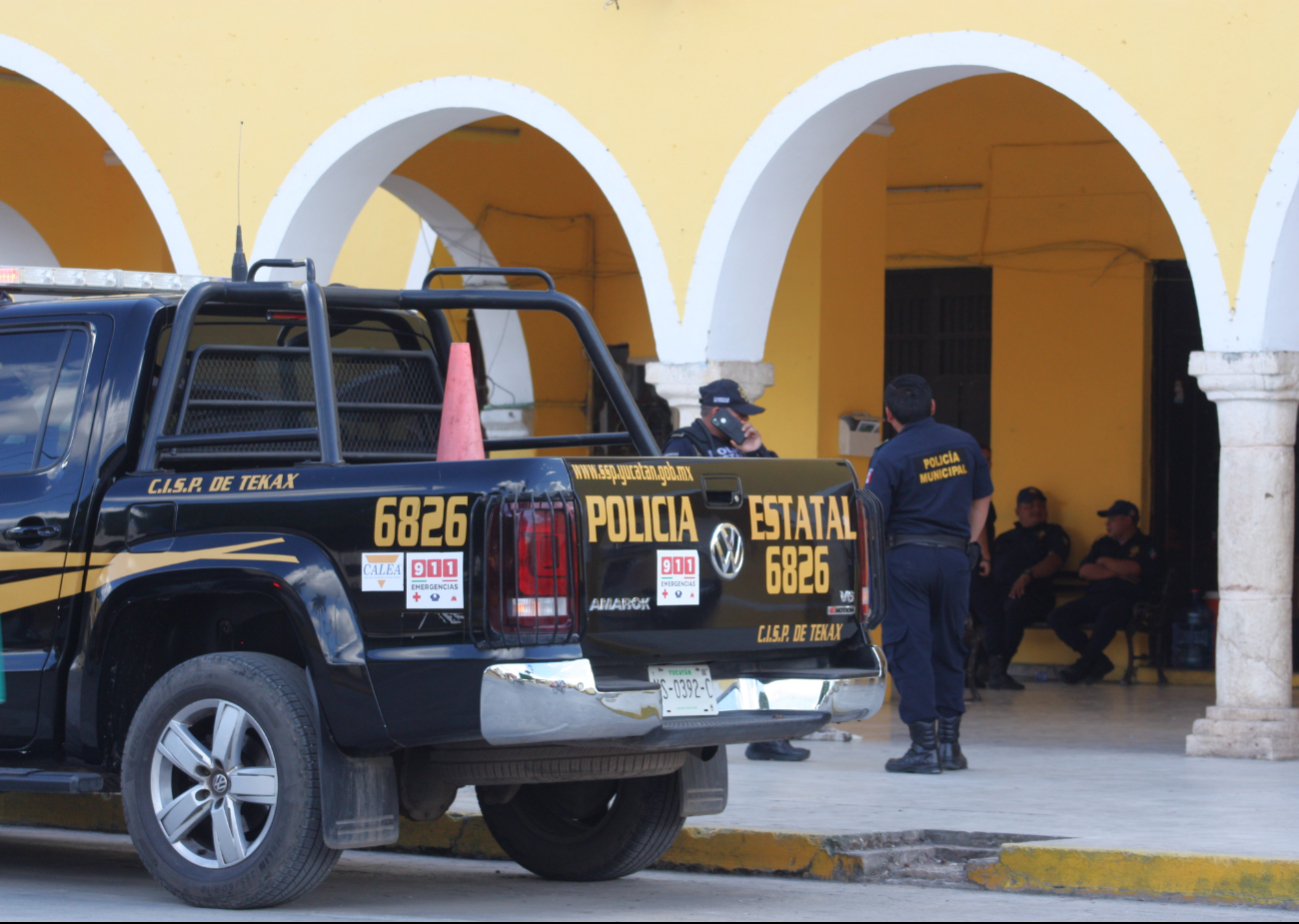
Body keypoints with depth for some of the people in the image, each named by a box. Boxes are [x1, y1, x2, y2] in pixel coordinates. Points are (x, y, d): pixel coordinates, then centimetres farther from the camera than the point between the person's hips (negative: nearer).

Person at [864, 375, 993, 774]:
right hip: (955, 556, 4)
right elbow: (981, 500, 17)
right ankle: (950, 741, 15)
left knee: (908, 648, 0)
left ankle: (924, 745, -4)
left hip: (907, 557, -4)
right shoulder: (964, 445, 8)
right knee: (948, 647, 14)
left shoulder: (889, 456, -8)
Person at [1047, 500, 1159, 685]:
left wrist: (1105, 562, 2)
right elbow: (1084, 571, 8)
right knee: (1057, 617, -16)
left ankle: (1084, 663, -24)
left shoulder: (1144, 545, 6)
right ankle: (1099, 662, -14)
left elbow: (1133, 569, -14)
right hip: (1096, 597, 6)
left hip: (1127, 601, -6)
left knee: (1109, 615, -42)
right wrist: (1117, 573, -3)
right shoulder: (1103, 543, 22)